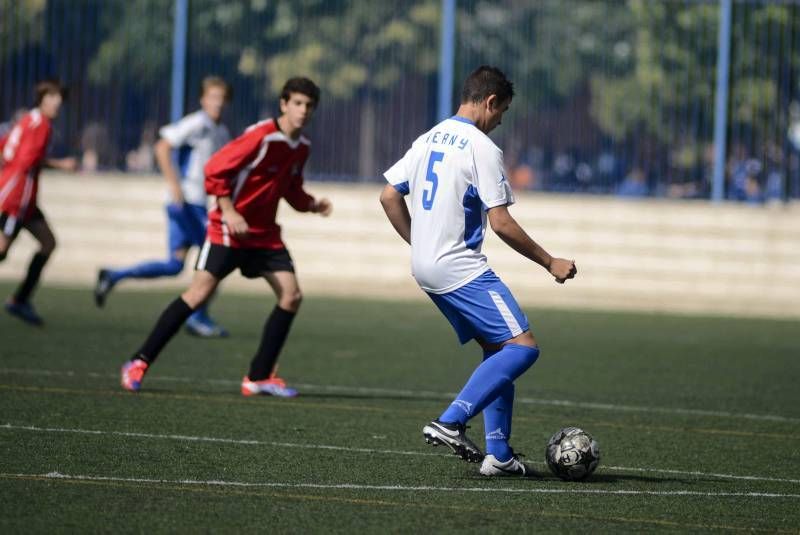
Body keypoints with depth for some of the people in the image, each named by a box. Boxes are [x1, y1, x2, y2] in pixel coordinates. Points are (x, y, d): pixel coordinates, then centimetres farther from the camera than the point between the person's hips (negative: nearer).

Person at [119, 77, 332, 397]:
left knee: (291, 296, -5)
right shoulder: (261, 136, -18)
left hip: (264, 233, 7)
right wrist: (230, 213, -22)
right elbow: (215, 170, -18)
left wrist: (312, 205, 0)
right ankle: (139, 363, -2)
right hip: (228, 227, -7)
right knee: (199, 294, -11)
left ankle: (259, 377, 4)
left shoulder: (302, 147, 7)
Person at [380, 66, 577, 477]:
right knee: (522, 347, -10)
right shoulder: (482, 148, -12)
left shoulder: (429, 139, 12)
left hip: (425, 268, 9)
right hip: (461, 269, -9)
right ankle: (450, 423, -18)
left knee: (496, 349, 15)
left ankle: (498, 454, 8)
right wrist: (550, 263, -5)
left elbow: (389, 197, 15)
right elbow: (501, 223, -15)